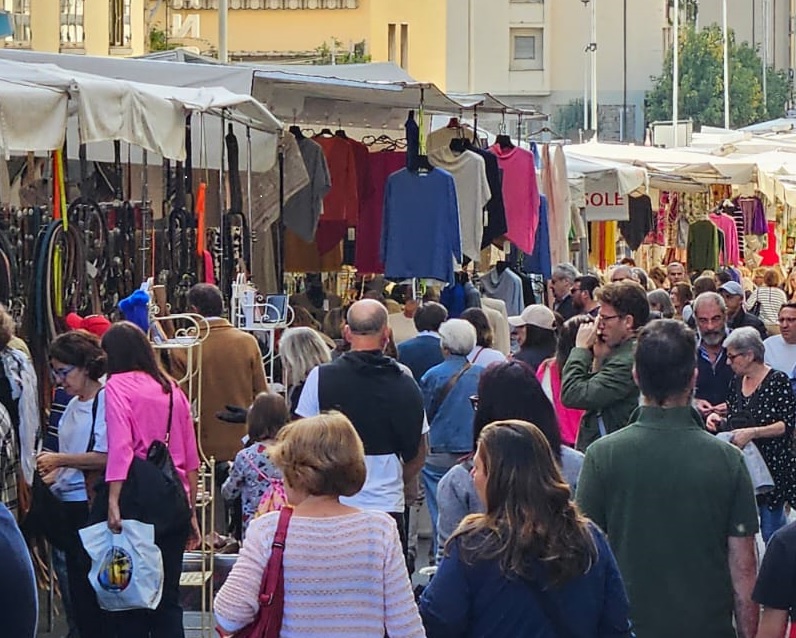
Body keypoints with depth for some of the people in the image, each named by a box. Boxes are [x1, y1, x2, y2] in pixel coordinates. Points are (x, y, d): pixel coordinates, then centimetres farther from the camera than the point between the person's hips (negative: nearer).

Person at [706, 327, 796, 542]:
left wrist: (752, 432, -24)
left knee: (771, 532, -3)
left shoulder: (778, 381, -9)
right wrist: (718, 421, 1)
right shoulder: (736, 382, 12)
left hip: (772, 466, -6)